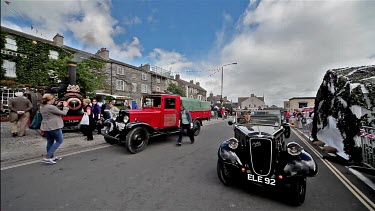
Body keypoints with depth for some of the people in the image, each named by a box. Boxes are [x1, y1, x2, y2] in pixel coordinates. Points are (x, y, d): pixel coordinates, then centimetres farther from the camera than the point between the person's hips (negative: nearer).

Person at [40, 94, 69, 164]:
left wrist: (57, 105, 15)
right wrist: (65, 106, 0)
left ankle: (51, 157, 26)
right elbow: (63, 113, -14)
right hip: (54, 127, -9)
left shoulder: (42, 107, 6)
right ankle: (47, 157, 0)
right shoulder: (51, 107, -21)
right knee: (59, 140, 4)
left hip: (45, 127, 9)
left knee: (50, 142, 16)